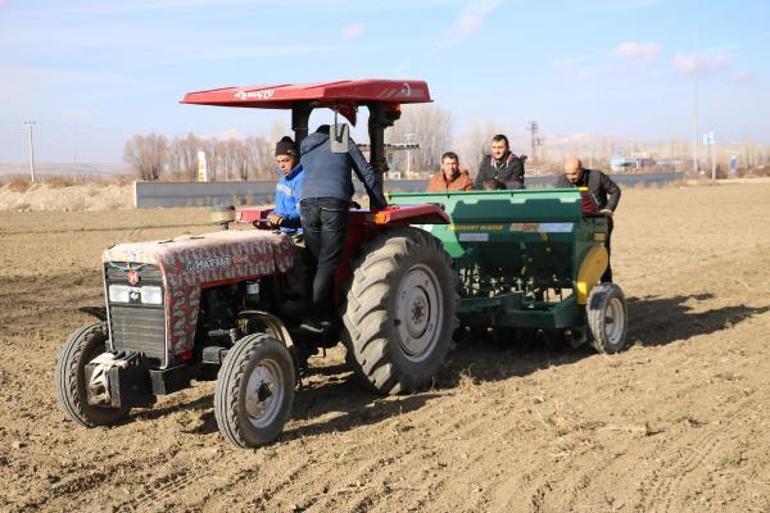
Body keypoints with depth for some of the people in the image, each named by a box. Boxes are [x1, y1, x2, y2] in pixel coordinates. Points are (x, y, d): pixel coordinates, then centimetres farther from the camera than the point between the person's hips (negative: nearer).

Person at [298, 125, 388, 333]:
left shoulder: (305, 150, 32)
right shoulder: (343, 142, 22)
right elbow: (367, 174, 20)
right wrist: (379, 204, 31)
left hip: (307, 204, 3)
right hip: (334, 204, -3)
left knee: (319, 262, 9)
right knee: (328, 263, -5)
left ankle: (327, 316, 8)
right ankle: (315, 318, -13)